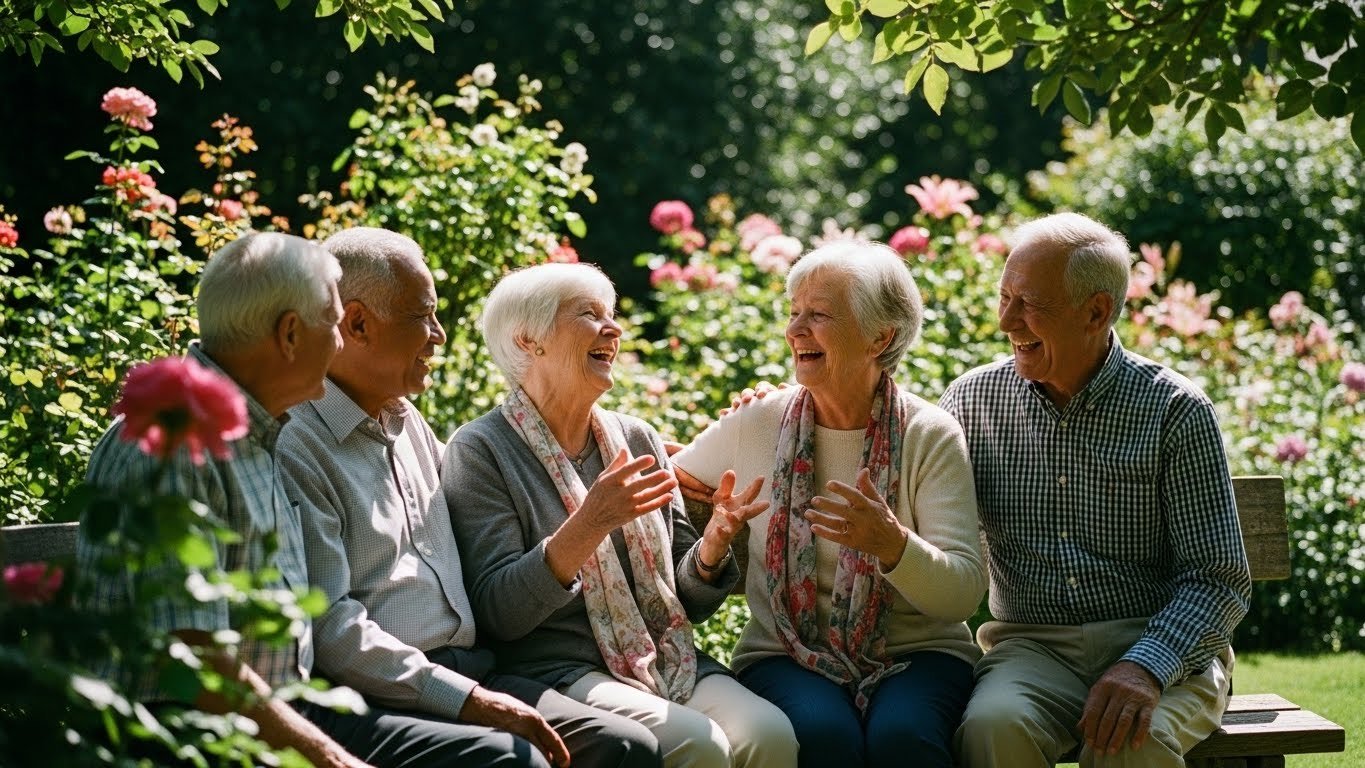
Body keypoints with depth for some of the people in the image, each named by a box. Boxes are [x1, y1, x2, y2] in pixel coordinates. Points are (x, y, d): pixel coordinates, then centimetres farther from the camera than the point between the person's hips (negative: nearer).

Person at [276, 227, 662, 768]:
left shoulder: (410, 424, 19)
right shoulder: (296, 448, -10)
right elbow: (329, 627, -16)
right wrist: (467, 700, -19)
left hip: (467, 670, 9)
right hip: (377, 697, -9)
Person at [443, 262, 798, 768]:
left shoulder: (637, 440, 14)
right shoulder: (481, 451, -2)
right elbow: (496, 612, -12)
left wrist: (712, 545, -6)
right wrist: (588, 525, -25)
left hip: (668, 663, 5)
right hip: (556, 670, -5)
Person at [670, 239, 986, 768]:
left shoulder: (931, 437, -4)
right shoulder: (756, 423, 2)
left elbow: (964, 595, -11)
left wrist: (893, 544, -29)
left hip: (916, 651, -1)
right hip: (785, 656, 1)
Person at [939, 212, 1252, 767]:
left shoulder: (1175, 410, -4)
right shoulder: (973, 400, 5)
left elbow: (1219, 581, -6)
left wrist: (1146, 665, -22)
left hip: (1162, 644, -2)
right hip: (1032, 644, 2)